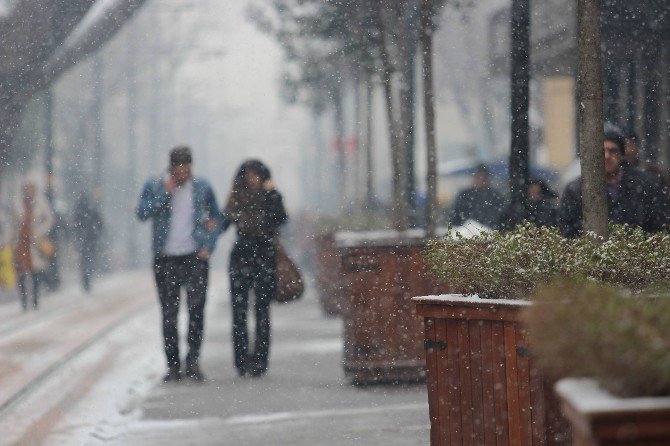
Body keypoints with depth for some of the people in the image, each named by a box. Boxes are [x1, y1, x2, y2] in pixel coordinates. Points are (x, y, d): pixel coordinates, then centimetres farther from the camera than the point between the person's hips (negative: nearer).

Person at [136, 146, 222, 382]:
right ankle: (173, 366, 10)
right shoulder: (154, 186, 3)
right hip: (165, 259, 0)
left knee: (196, 308, -13)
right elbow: (142, 213, -11)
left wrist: (209, 246, 3)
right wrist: (165, 192, -15)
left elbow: (216, 219, 16)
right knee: (169, 314, 3)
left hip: (195, 257, 0)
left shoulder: (202, 187, 7)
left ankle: (192, 361, -9)